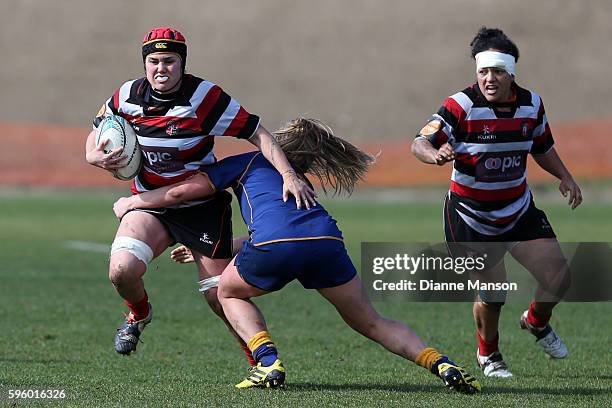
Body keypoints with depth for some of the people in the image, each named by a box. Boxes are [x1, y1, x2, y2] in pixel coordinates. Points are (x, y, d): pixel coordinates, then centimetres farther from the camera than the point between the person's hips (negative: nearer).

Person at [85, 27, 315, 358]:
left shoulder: (204, 97, -19)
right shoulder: (127, 96, -7)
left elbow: (258, 134, -19)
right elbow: (95, 137, 10)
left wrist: (288, 175, -32)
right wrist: (96, 157, -14)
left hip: (204, 208, -3)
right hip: (150, 204, 3)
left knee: (220, 297, -7)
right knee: (122, 270, -23)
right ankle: (139, 314, 12)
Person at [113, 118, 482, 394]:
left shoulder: (247, 162, 27)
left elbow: (182, 192, 22)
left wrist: (132, 202, 39)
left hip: (275, 242, -4)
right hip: (326, 239, 4)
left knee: (230, 292, 26)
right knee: (371, 323, 19)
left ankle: (269, 363, 6)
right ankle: (441, 365, 1)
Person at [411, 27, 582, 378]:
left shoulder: (532, 104, -3)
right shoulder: (461, 106, -20)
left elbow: (543, 148, 15)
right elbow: (420, 143, -29)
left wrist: (565, 177, 4)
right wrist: (436, 155, -50)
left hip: (519, 210, 5)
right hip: (471, 215, -5)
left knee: (559, 278, -2)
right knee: (492, 293, -8)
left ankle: (537, 322, 32)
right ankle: (488, 355, 22)